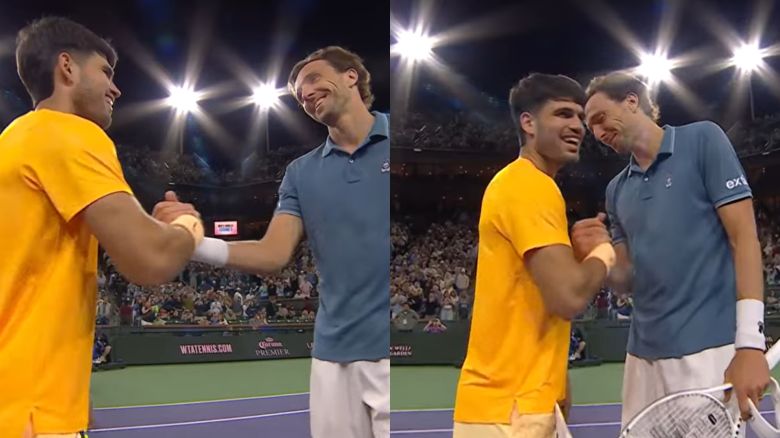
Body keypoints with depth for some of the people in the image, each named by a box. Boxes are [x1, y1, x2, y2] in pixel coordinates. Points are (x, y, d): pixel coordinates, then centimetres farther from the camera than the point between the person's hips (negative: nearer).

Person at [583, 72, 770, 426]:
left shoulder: (703, 140, 0)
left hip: (708, 349, -5)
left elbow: (744, 237, -7)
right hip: (643, 354, 6)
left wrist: (750, 344, -15)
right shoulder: (617, 189, 15)